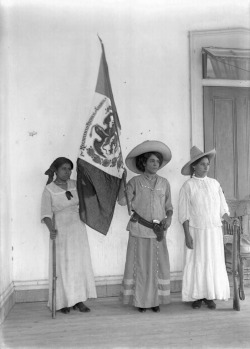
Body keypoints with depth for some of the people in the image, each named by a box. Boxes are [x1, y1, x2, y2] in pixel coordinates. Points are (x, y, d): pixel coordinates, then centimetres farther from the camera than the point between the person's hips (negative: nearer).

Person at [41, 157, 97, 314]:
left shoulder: (75, 185, 3)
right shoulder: (49, 190, -10)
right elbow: (46, 213, -16)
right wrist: (51, 229, -32)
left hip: (78, 229, 4)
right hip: (61, 231, -4)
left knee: (80, 264, 7)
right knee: (63, 266, 2)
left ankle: (79, 300, 17)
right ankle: (63, 302, 15)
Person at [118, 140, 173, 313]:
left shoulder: (164, 183, 10)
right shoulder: (135, 182, 0)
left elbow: (169, 205, 14)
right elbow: (122, 200, -10)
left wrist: (169, 218, -4)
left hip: (158, 231, 3)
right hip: (140, 229, -3)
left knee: (159, 265, 4)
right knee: (140, 265, 2)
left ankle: (156, 299, 18)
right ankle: (140, 300, 14)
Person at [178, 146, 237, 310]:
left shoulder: (215, 183, 8)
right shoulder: (188, 186, -3)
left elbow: (222, 207, 10)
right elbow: (184, 213, -4)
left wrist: (230, 221, -6)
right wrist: (187, 235, -9)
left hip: (215, 230, 4)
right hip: (197, 230, -3)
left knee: (215, 262, 6)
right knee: (197, 263, 2)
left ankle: (210, 296, 17)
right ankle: (197, 296, 15)